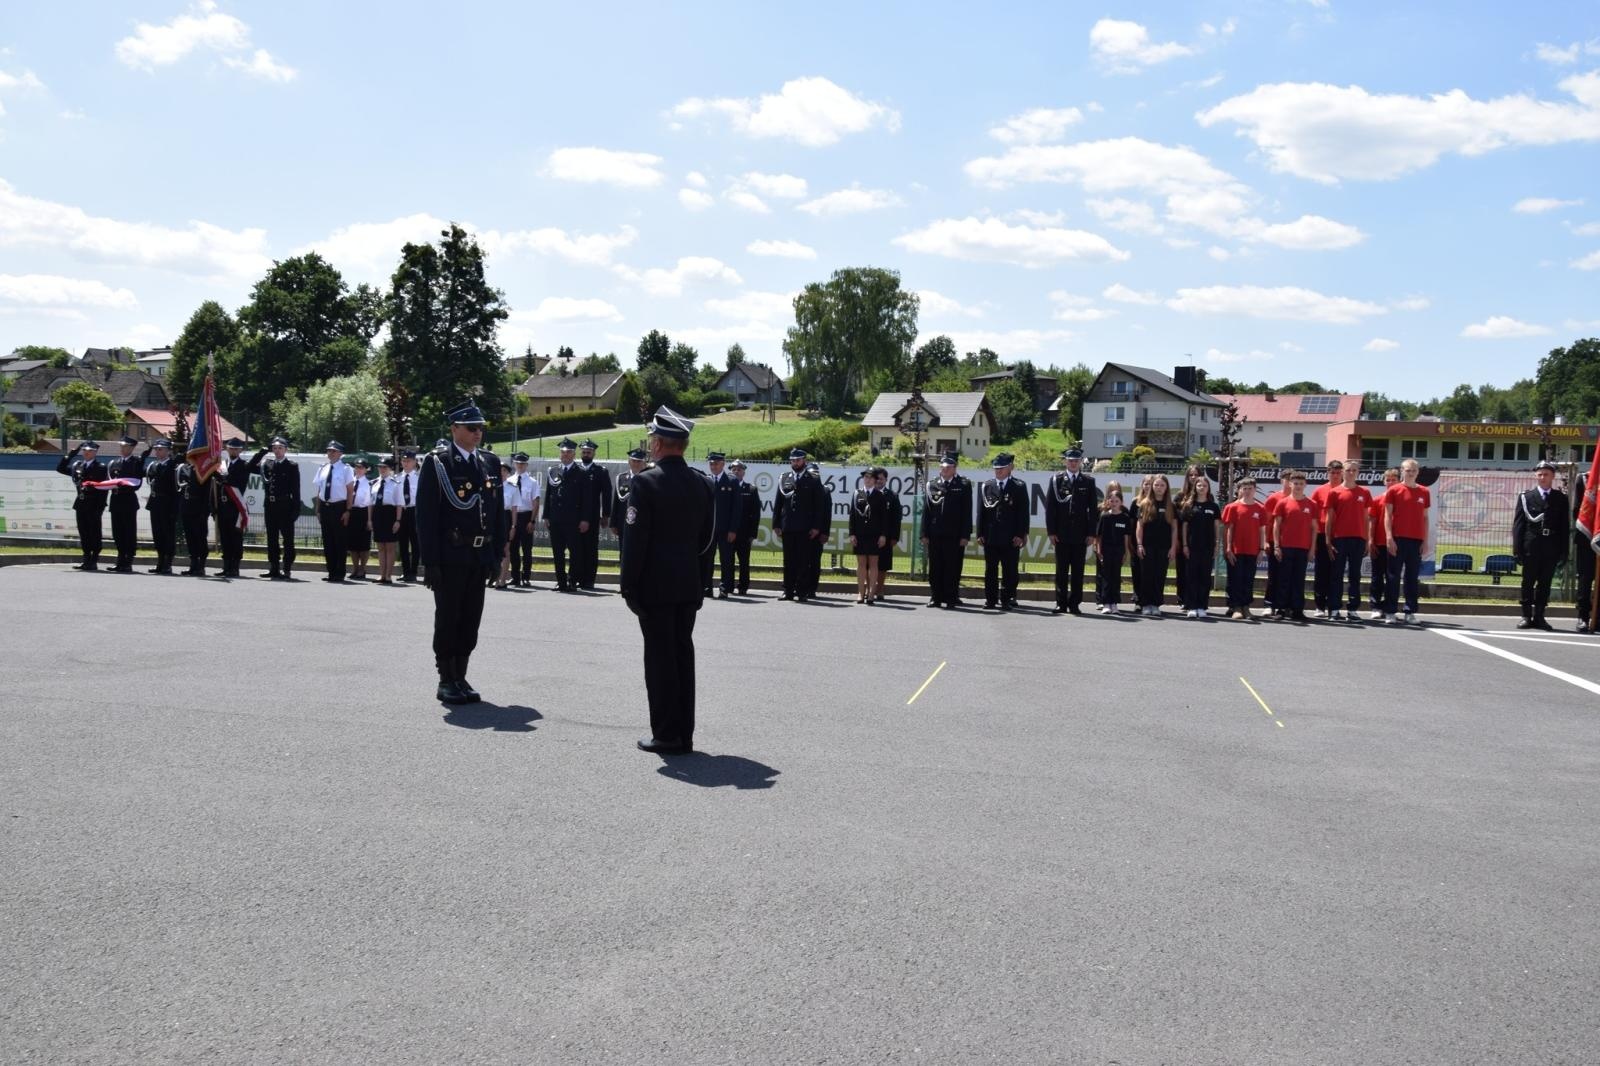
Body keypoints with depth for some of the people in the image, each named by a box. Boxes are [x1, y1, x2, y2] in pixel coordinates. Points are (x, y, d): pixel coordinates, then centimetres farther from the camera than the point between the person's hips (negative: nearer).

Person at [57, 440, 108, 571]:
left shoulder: (100, 467, -3)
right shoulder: (77, 465, 14)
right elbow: (60, 468, 15)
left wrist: (100, 506, -14)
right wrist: (71, 454, 6)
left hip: (93, 505, -6)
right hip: (80, 504, 6)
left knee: (94, 533, -1)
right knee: (83, 533, 8)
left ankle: (94, 561, 2)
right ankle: (86, 559, 14)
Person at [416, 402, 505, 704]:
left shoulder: (489, 464, 11)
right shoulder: (437, 463, -6)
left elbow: (496, 511, 15)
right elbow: (425, 515, -9)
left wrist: (496, 554, 9)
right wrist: (430, 561, -13)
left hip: (480, 557, 6)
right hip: (450, 556, -5)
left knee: (471, 620, 10)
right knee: (448, 619, 2)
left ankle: (460, 677, 20)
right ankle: (446, 681, 11)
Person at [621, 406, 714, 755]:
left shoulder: (646, 482, -13)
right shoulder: (702, 484, 6)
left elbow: (634, 539, -14)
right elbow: (705, 538, 11)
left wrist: (629, 586, -8)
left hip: (655, 586, -6)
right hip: (689, 585, 6)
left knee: (660, 657, 0)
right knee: (683, 654, 10)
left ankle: (666, 735, 3)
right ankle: (684, 734, 15)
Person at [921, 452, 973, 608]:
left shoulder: (964, 485, 3)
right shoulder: (932, 484, 10)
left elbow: (967, 512, 0)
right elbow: (926, 510, 8)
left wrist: (965, 535, -7)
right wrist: (925, 534, 2)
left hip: (954, 535, -2)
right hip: (935, 534, 2)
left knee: (952, 568, 0)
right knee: (935, 568, 6)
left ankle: (950, 598, 6)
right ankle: (935, 597, 14)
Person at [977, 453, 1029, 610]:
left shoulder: (1018, 487, 2)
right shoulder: (987, 486, 10)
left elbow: (1023, 513, -1)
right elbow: (981, 511, 9)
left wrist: (1020, 535, -9)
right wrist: (980, 533, 2)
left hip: (1011, 538, -3)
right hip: (990, 537, 3)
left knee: (1009, 571, 0)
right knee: (990, 569, 7)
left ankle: (1007, 599, 7)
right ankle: (990, 598, 14)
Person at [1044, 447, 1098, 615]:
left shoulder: (1088, 481, 7)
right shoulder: (1056, 480, 5)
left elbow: (1094, 509, 5)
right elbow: (1049, 507, 3)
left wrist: (1091, 533, -2)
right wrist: (1051, 531, -4)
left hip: (1081, 535, 0)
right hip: (1061, 534, 0)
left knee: (1078, 571, 2)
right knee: (1061, 570, 3)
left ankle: (1074, 604, 7)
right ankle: (1061, 603, 8)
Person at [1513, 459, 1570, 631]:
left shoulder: (1561, 499, 9)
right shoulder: (1526, 497, 5)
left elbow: (1565, 526, 6)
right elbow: (1518, 525, 1)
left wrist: (1563, 550, -2)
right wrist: (1517, 549, -6)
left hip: (1551, 549, 1)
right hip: (1531, 548, -1)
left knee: (1545, 584, 5)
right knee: (1528, 583, 3)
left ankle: (1539, 617, 11)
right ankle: (1527, 616, 8)